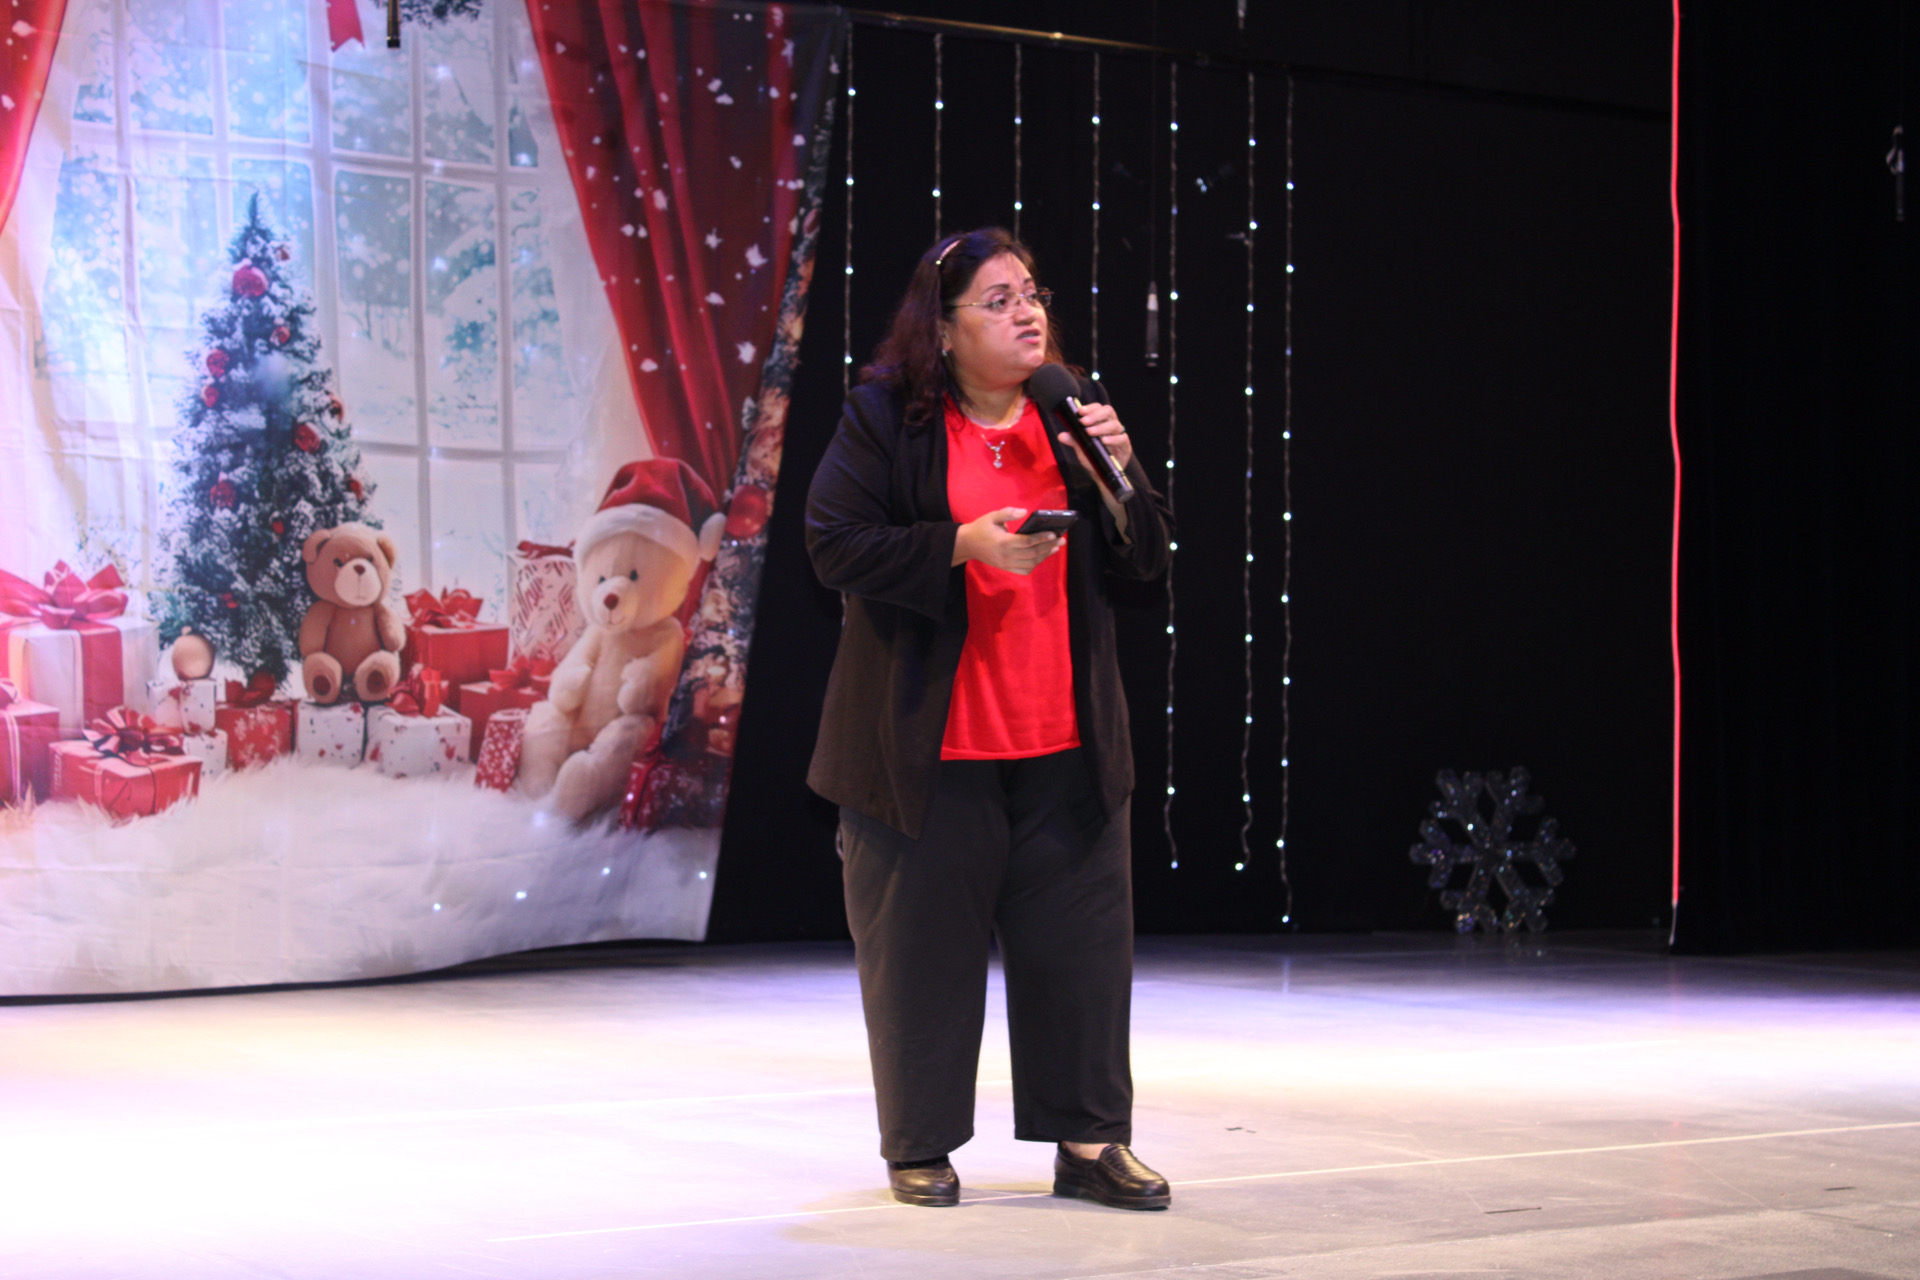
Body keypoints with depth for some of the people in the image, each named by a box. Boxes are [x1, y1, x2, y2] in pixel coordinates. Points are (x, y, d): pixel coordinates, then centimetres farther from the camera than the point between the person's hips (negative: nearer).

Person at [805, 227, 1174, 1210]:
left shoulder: (1074, 415, 10)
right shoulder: (884, 417, -3)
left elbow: (1144, 562, 11)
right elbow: (835, 545, -10)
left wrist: (1118, 471, -8)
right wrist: (962, 546, -20)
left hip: (1065, 743, 4)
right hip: (928, 741, -4)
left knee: (1082, 941, 5)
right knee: (921, 946, 4)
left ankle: (1090, 1141, 16)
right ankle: (919, 1149, 19)